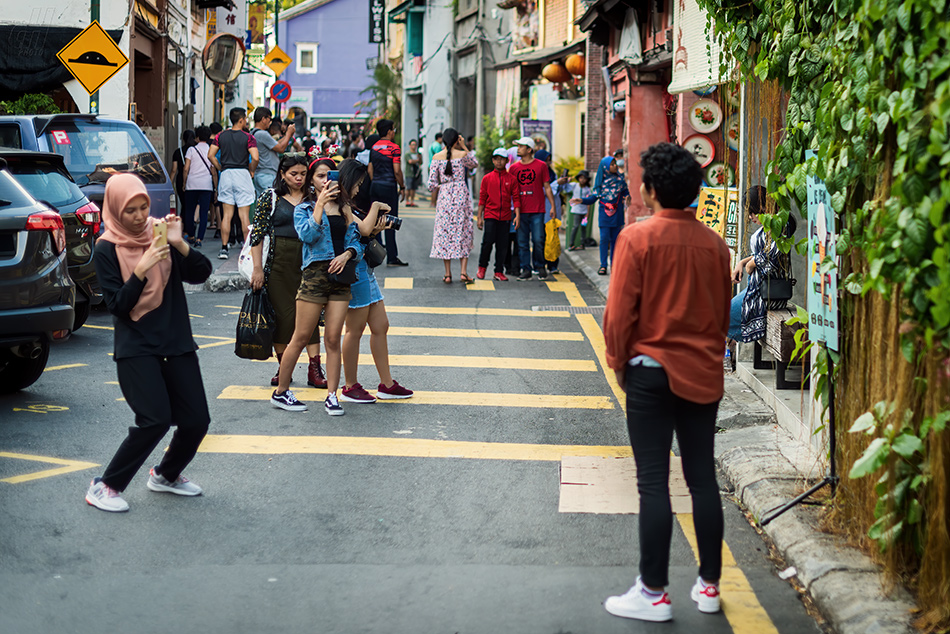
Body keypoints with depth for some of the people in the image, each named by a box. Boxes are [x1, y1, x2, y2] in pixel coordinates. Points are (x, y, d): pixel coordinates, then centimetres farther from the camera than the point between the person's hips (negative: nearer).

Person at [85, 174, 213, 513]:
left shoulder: (159, 232, 5)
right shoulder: (107, 249, -5)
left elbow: (201, 274, -2)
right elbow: (117, 304, -13)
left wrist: (179, 245, -18)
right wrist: (143, 267, -24)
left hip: (176, 342, 5)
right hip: (136, 348, -5)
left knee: (197, 420, 2)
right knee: (156, 419, -18)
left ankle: (165, 475, 29)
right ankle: (104, 486, -3)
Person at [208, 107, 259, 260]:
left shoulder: (221, 136, 6)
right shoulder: (248, 137, -5)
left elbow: (211, 155, 0)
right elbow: (255, 158, -14)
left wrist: (221, 168, 9)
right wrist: (251, 171, 3)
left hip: (226, 174, 3)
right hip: (242, 173, -3)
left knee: (227, 214, 6)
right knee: (244, 214, 1)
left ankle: (224, 248, 1)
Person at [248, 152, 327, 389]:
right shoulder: (271, 196, 1)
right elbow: (258, 233, -1)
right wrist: (257, 268, -6)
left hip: (308, 261, 1)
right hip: (279, 261, -1)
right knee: (282, 314, 1)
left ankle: (315, 370, -5)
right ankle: (282, 368, 14)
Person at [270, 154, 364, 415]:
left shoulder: (344, 208, 14)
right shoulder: (304, 208, 4)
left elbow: (355, 241, 10)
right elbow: (308, 235, -14)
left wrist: (347, 254, -10)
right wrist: (320, 205, -15)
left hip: (340, 274, 3)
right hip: (314, 274, -3)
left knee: (333, 338, 1)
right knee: (301, 337, -1)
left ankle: (331, 395, 6)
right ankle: (280, 392, 9)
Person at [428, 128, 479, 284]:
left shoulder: (436, 157, -2)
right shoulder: (462, 154, -4)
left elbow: (432, 185, -3)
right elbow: (475, 164, 20)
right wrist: (464, 147, 15)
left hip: (444, 195, 1)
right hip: (461, 195, -1)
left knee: (444, 232, 7)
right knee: (463, 231, 7)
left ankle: (448, 274, 6)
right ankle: (463, 272, -1)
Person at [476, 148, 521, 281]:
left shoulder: (511, 179, 6)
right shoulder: (487, 178, 5)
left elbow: (516, 198, 6)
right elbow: (482, 199, 7)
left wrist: (517, 215, -4)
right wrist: (479, 217, 5)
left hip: (505, 217, 1)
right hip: (490, 216, -1)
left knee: (502, 245, 2)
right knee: (488, 241, -11)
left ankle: (499, 272, 10)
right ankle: (482, 267, 9)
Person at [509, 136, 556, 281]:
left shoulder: (541, 165, 3)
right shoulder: (514, 168, 8)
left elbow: (547, 187, 6)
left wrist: (552, 206, 3)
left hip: (537, 210, -2)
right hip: (521, 211, 2)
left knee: (538, 240, -4)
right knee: (522, 242, 2)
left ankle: (540, 267, 13)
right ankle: (526, 270, 7)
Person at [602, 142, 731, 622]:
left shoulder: (638, 237, -11)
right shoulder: (713, 243, 2)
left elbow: (620, 309, -10)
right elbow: (723, 312, 11)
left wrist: (618, 362, 3)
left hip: (652, 370, -4)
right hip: (704, 374, 5)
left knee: (653, 482, -1)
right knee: (702, 478, 11)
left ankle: (654, 592, 3)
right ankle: (709, 585, 18)